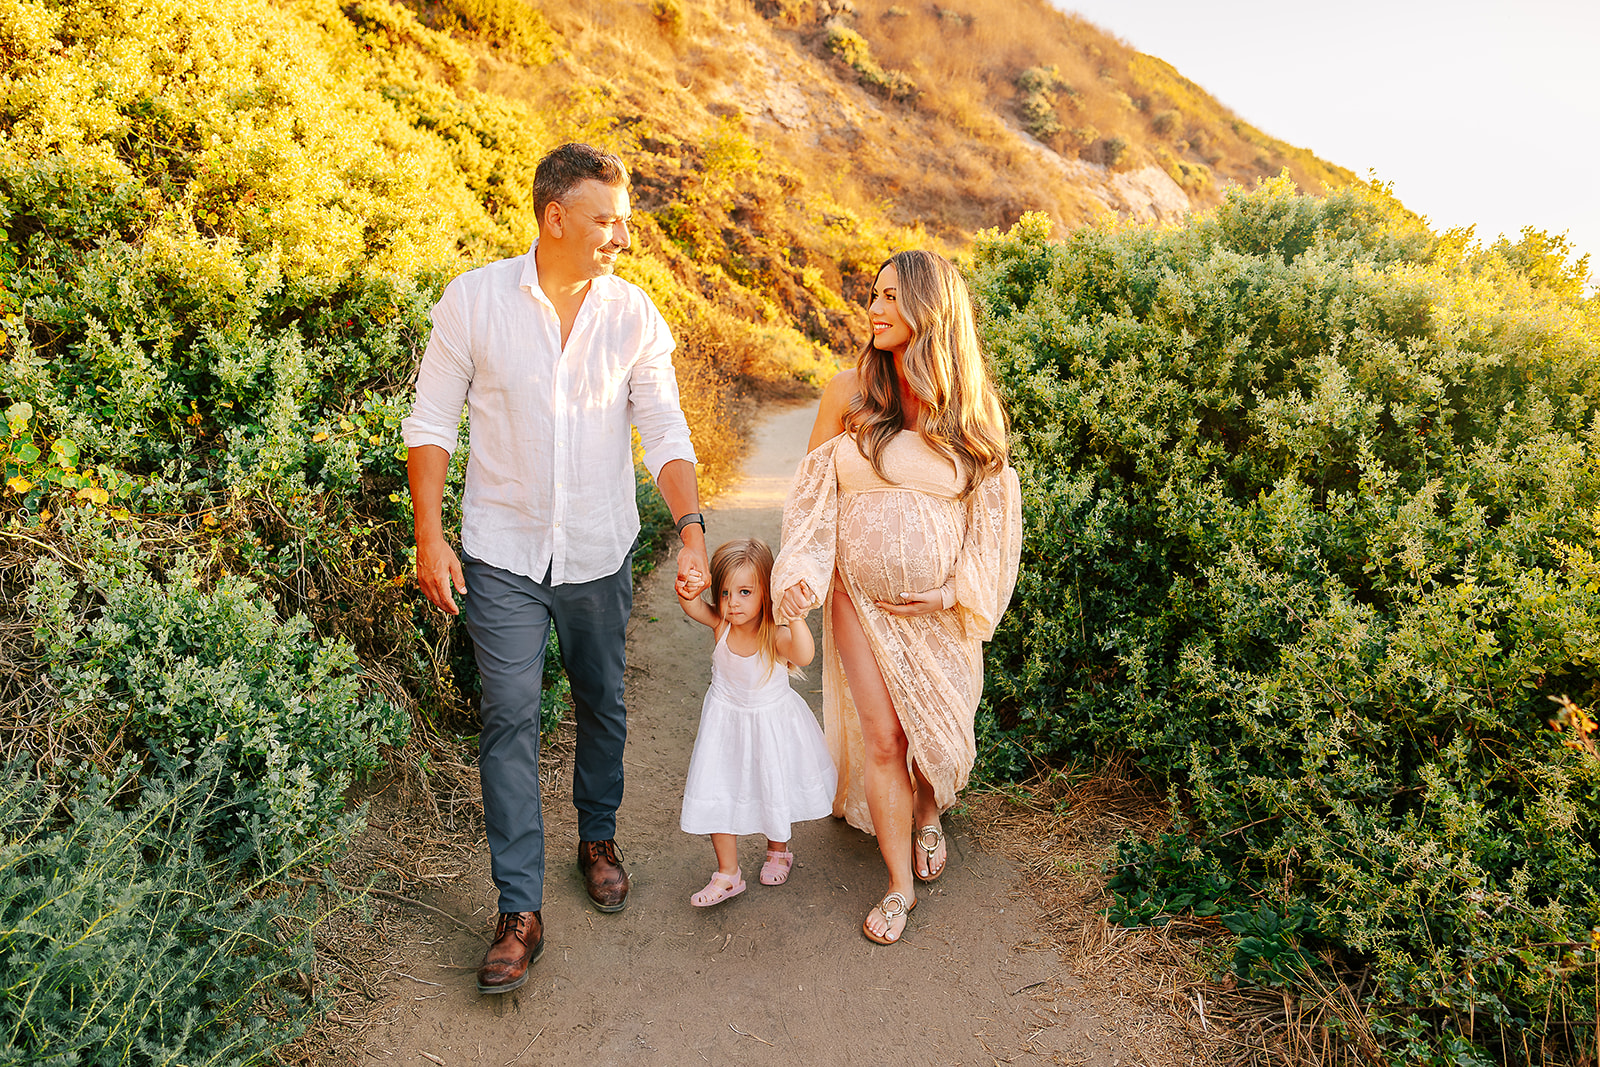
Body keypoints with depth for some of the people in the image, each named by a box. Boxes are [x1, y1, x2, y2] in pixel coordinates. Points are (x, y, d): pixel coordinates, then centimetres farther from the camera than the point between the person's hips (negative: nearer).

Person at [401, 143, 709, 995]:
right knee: (510, 720, -3)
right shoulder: (474, 300, -7)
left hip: (598, 555, 2)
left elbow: (665, 430, -3)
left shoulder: (634, 314, -2)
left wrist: (691, 525, -18)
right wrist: (429, 536, -7)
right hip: (502, 553, -2)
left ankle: (598, 837, 41)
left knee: (601, 706, 16)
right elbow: (432, 421, -2)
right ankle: (520, 912, 6)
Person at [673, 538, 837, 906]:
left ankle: (778, 850, 49)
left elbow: (804, 655, -47)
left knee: (773, 791, 18)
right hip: (726, 722, 3)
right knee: (719, 796, 8)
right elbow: (692, 606, -32)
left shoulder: (776, 633, -28)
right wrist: (688, 591, -53)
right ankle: (728, 873, 28)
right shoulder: (720, 623, -16)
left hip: (771, 722, -3)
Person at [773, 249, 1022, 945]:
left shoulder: (972, 410, -5)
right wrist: (802, 568, -10)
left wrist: (954, 591, -7)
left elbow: (994, 510, 2)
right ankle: (901, 885, 15)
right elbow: (813, 488, 3)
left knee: (939, 730, 10)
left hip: (941, 606, 1)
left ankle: (928, 814, 45)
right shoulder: (850, 391, -5)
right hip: (863, 598, 0)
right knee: (883, 736, -2)